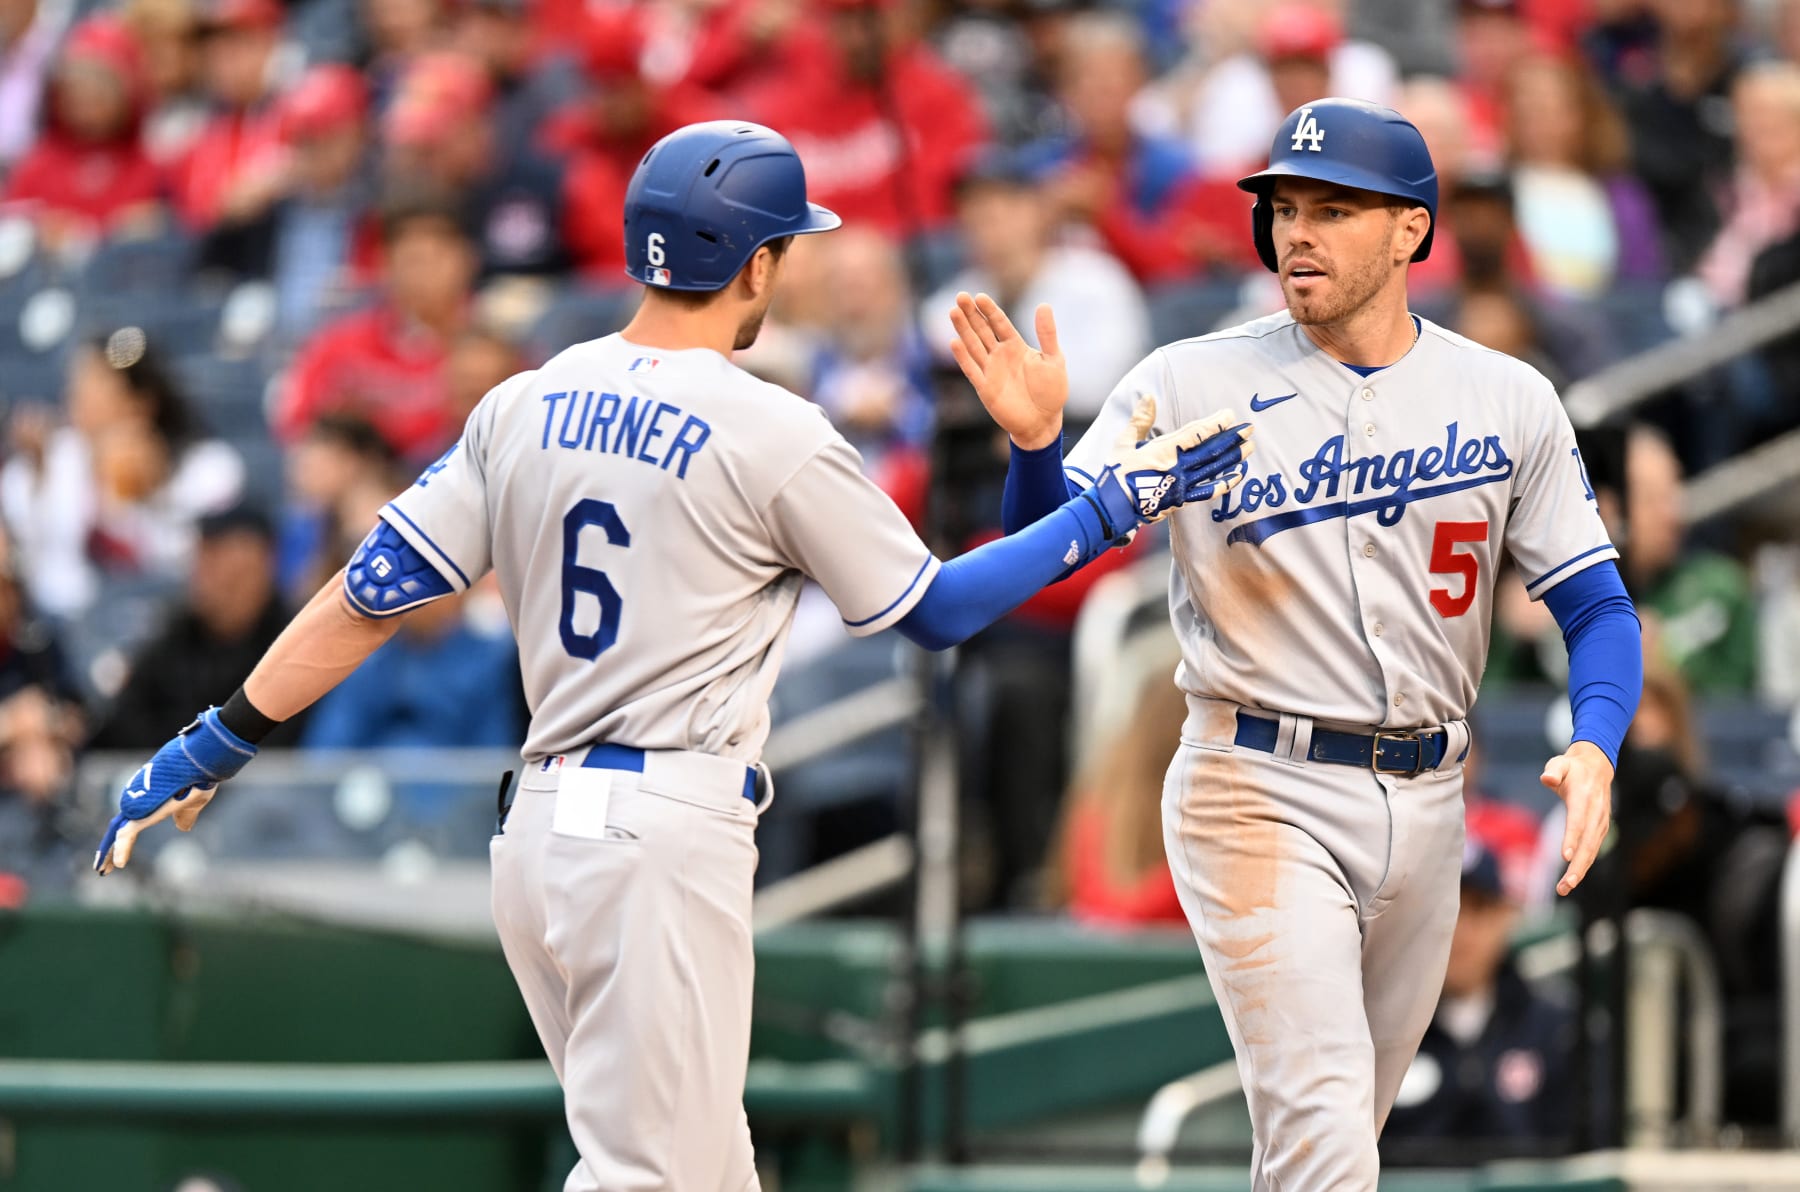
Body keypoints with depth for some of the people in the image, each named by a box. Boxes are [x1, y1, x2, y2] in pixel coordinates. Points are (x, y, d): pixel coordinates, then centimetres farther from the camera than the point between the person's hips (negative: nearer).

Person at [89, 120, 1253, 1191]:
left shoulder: (525, 406, 8)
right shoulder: (772, 435, -8)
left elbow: (374, 589, 6)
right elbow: (933, 609, 2)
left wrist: (216, 745, 11)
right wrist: (1115, 507, 10)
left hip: (543, 832, 7)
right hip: (668, 836, -7)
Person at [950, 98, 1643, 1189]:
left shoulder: (1507, 401, 3)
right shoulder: (1196, 383, -4)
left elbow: (1597, 605, 2)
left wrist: (1595, 748, -17)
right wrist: (1035, 442, -30)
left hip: (1425, 804, 4)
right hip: (1261, 797, -4)